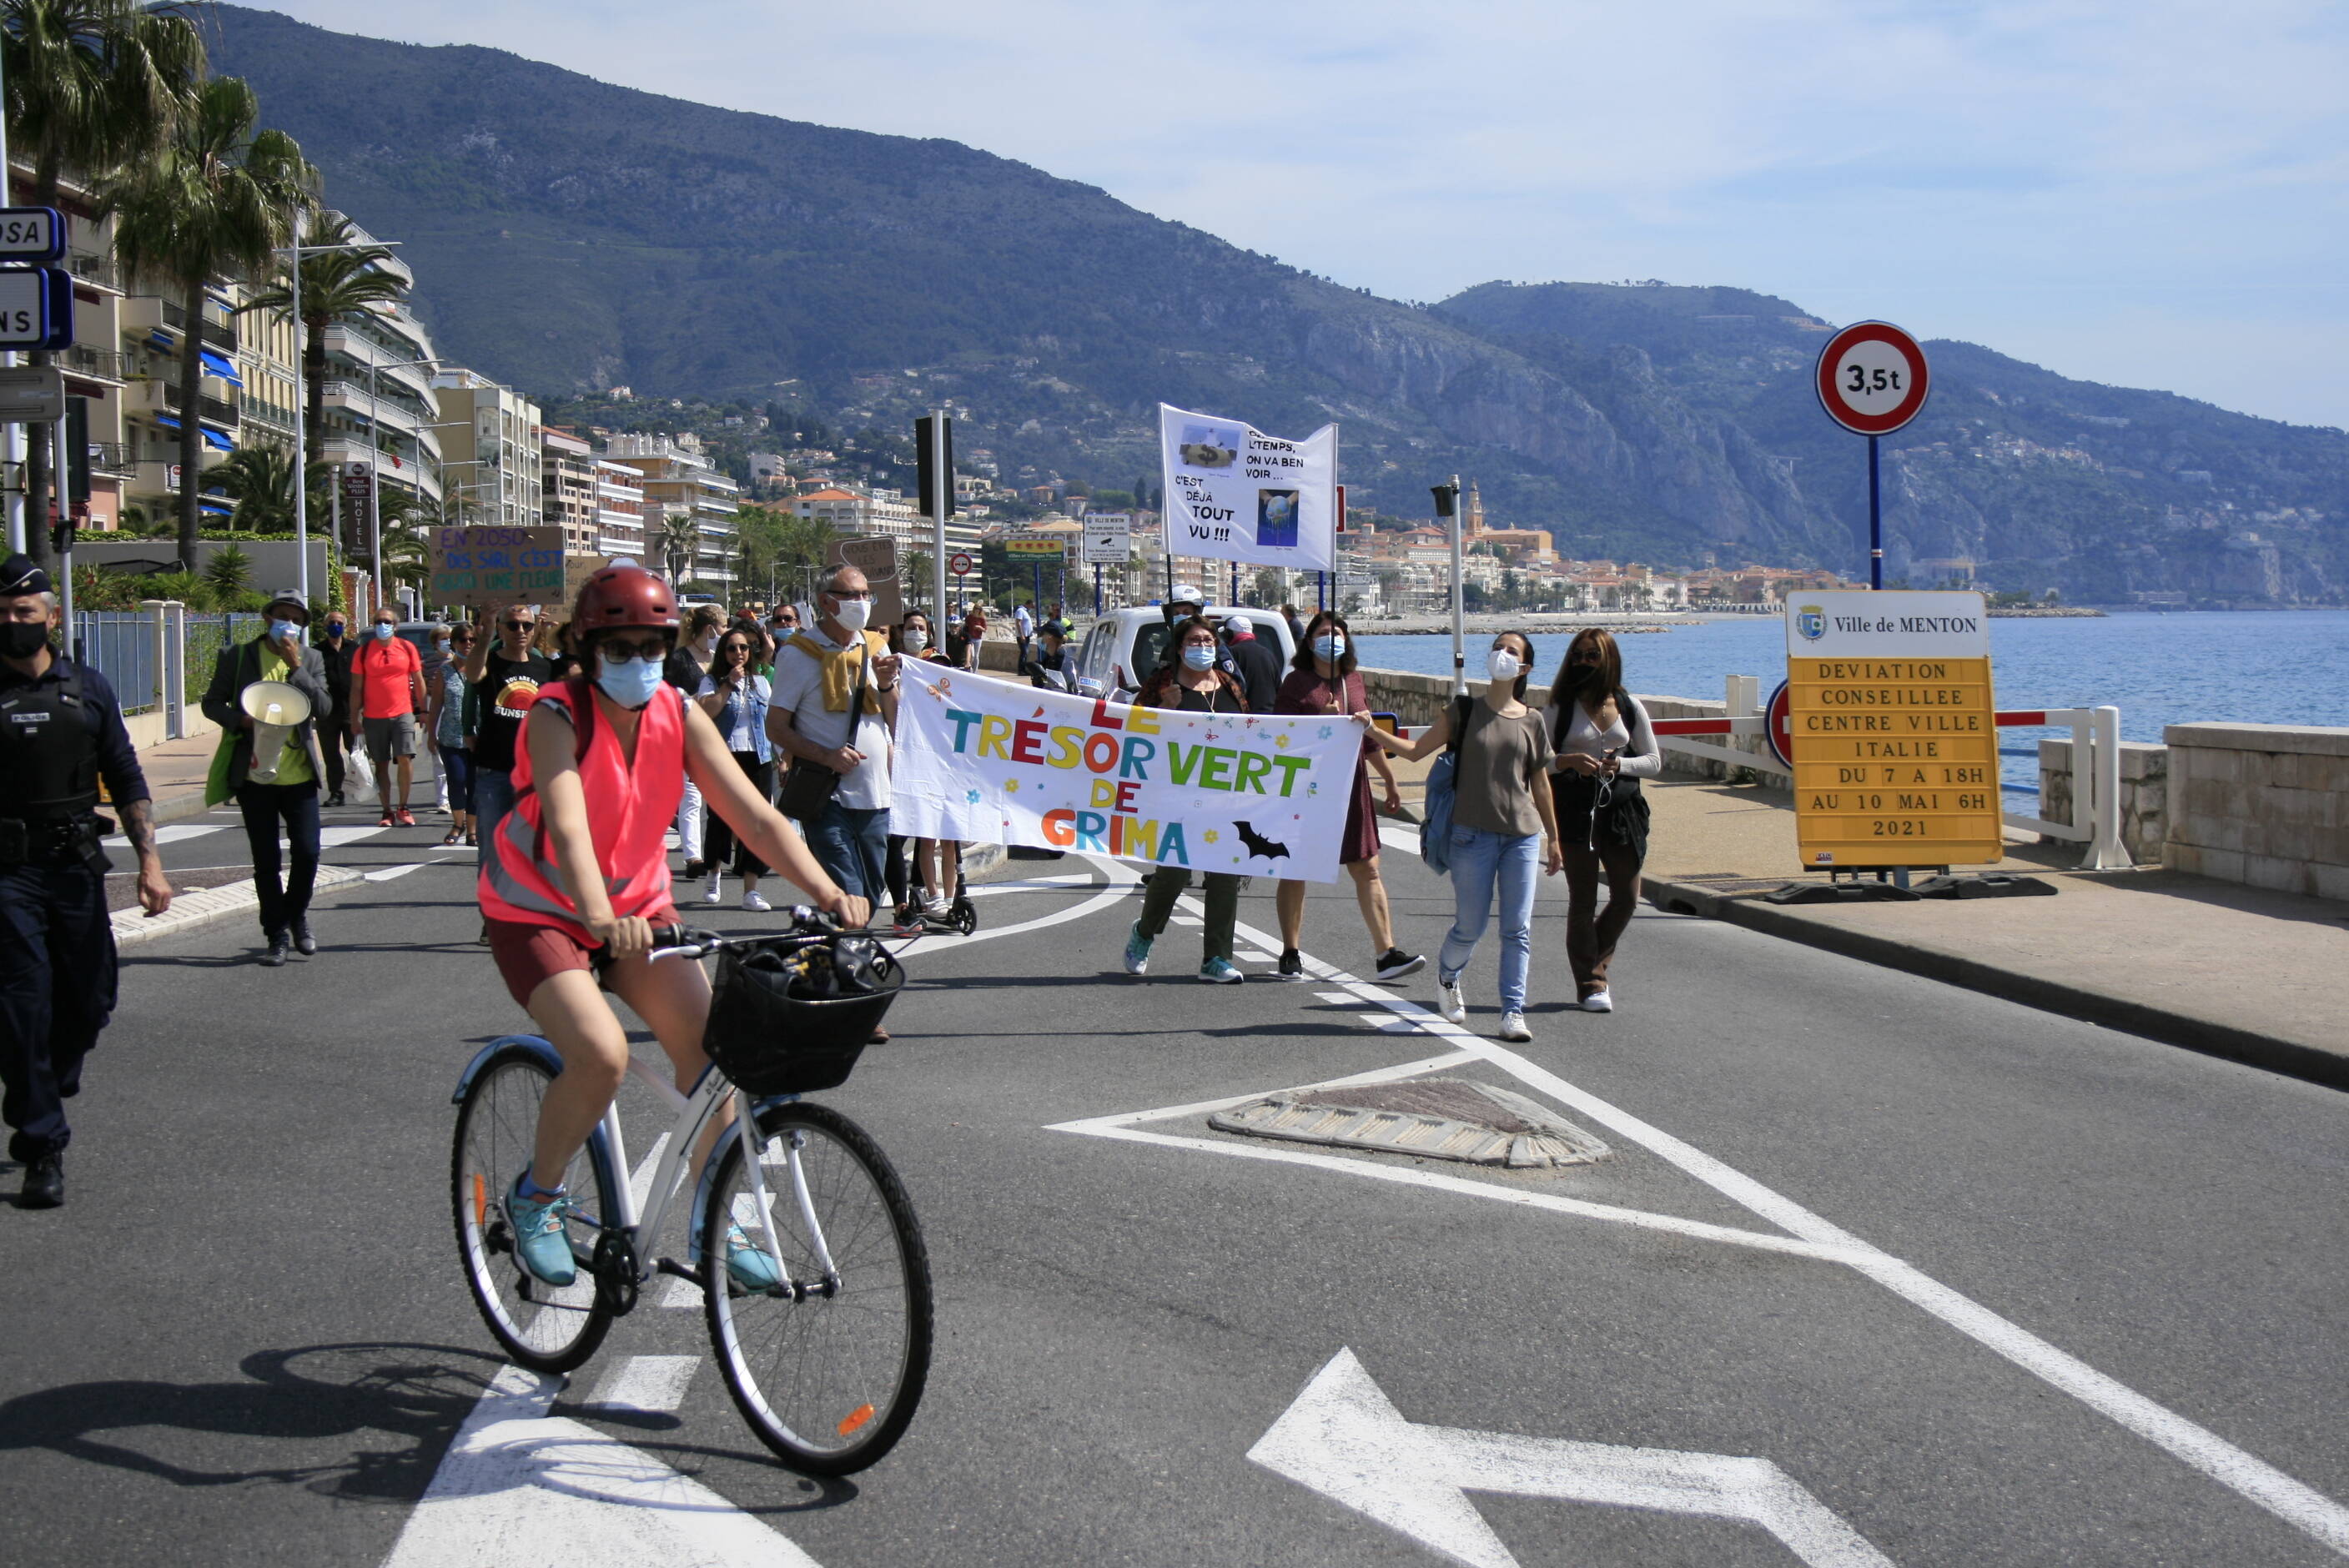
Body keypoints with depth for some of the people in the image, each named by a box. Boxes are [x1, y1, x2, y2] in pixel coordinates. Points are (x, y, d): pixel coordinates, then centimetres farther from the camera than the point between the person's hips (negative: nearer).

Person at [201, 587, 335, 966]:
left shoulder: (311, 660, 6)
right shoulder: (237, 656, 3)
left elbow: (325, 711, -4)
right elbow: (212, 703, 6)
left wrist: (296, 667, -14)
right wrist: (241, 721, -14)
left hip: (299, 775, 1)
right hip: (254, 775, -1)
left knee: (307, 853, -4)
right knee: (266, 861, 4)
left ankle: (297, 914, 23)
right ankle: (276, 934, 17)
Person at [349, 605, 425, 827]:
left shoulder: (407, 648, 4)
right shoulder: (364, 651, 3)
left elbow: (418, 681, 10)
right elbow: (356, 688, 4)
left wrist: (423, 711, 6)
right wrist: (354, 719, 1)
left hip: (403, 713, 0)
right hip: (373, 717, 1)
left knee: (405, 759, -10)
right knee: (381, 765, 5)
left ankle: (403, 807, 4)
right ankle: (387, 811, 10)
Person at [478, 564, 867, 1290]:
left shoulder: (681, 717, -10)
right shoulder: (557, 716, -22)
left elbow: (755, 817, -17)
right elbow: (568, 828, -38)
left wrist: (827, 893, -31)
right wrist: (602, 919, -55)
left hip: (638, 903, 5)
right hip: (538, 910, -5)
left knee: (708, 1045, -12)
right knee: (602, 1056, -26)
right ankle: (535, 1196, 0)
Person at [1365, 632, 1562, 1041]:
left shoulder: (1532, 722, 7)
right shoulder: (1464, 711, 2)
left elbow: (1540, 784, 13)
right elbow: (1415, 750, 2)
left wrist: (1553, 839, 16)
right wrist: (1371, 731, -10)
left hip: (1524, 836, 2)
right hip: (1473, 834, -2)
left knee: (1518, 929, -2)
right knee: (1471, 926, 2)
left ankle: (1513, 1011, 4)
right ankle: (1447, 976, 33)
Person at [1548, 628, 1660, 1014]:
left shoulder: (1630, 707, 6)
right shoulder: (1562, 707, 1)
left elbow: (1654, 761, 9)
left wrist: (1620, 765, -10)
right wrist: (1569, 761, -17)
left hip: (1623, 811, 2)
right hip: (1575, 811, -2)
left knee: (1626, 898, 4)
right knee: (1583, 900, 0)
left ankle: (1594, 965, 27)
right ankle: (1590, 984, 8)